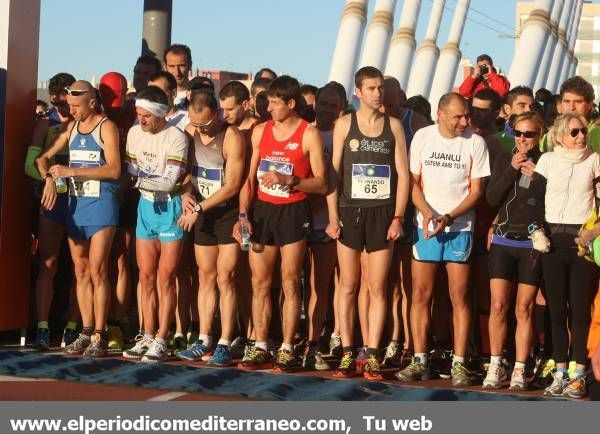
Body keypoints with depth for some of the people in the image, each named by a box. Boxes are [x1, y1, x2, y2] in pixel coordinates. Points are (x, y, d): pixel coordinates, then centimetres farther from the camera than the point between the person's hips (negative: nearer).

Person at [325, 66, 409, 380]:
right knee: (348, 286, 2)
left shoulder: (393, 125, 6)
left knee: (378, 288, 1)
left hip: (382, 213, 0)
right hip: (350, 212, 0)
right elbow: (333, 172, 3)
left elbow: (403, 173, 4)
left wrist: (397, 217, -4)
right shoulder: (345, 124, 4)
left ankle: (372, 356, 5)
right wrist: (333, 217, -4)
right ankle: (347, 354, 7)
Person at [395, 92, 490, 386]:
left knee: (459, 296, -2)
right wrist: (427, 212, -13)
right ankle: (419, 361, 7)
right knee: (421, 294, 0)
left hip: (460, 228, -1)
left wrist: (448, 217, -13)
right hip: (425, 226, 1)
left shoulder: (475, 143, -1)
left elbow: (476, 190, 0)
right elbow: (413, 181, 4)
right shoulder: (422, 137, 3)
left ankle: (459, 364, 4)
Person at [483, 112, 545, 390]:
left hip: (532, 244, -2)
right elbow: (492, 198, 0)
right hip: (503, 241, 2)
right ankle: (495, 366, 8)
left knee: (524, 308, 0)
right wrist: (512, 170, -8)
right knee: (498, 305, -2)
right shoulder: (504, 160, 9)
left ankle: (519, 371, 6)